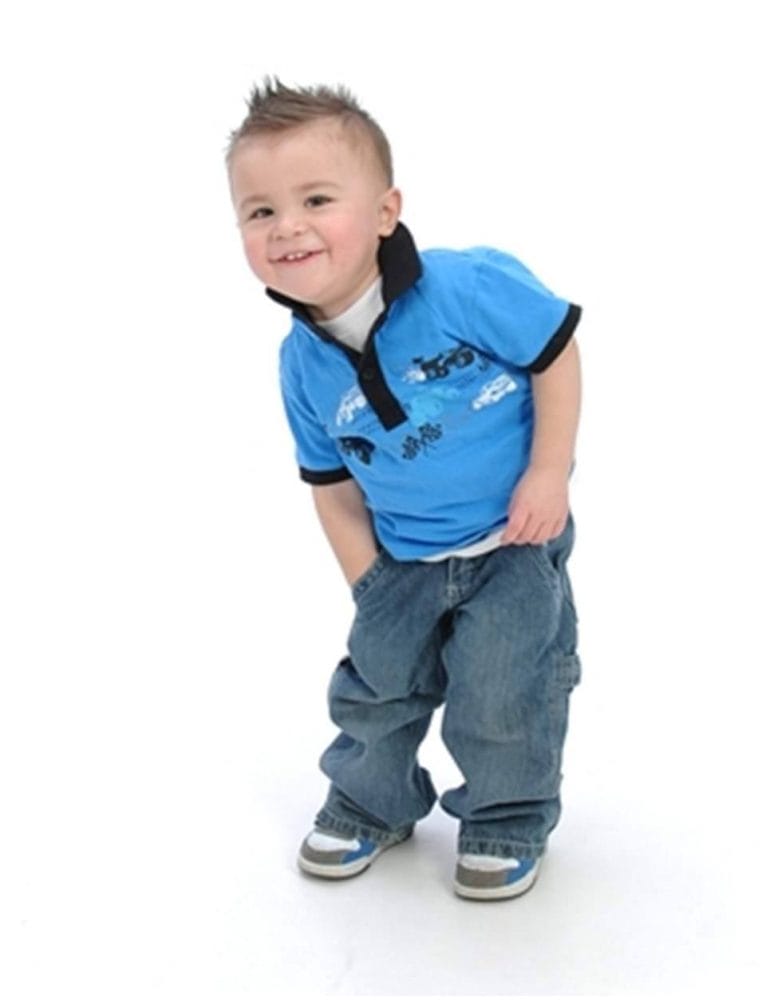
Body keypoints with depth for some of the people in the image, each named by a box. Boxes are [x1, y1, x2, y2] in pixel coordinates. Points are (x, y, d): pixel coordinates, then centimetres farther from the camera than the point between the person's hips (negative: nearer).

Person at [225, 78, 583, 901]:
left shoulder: (470, 287, -26)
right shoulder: (304, 365, -11)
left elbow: (556, 351, -14)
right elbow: (333, 485, 1)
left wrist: (549, 474, -16)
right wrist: (370, 586, -1)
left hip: (515, 540, -4)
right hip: (406, 558, 4)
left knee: (501, 694, -2)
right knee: (374, 684, 11)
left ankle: (508, 820, 26)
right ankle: (370, 803, 39)